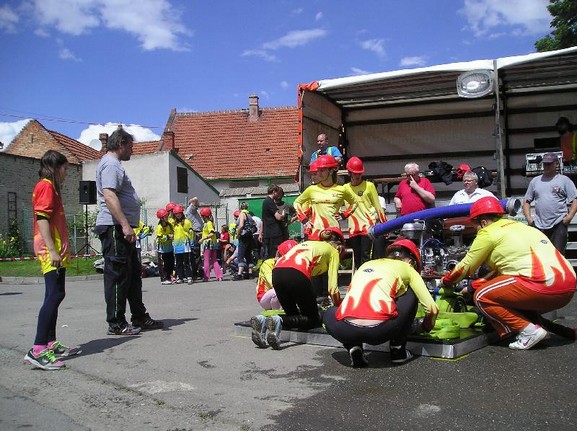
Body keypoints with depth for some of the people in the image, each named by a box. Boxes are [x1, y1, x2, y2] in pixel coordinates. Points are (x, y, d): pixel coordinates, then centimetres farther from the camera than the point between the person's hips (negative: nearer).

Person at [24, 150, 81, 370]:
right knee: (55, 295, -16)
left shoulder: (50, 188, 22)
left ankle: (51, 344, 15)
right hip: (51, 250, -11)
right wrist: (52, 250, -23)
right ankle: (37, 350, -20)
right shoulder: (46, 186, -7)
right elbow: (41, 218, -18)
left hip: (56, 250, 11)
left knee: (55, 296, 10)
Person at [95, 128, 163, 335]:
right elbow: (109, 195, -23)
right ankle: (116, 323, 0)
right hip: (114, 227, -11)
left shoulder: (114, 164, 23)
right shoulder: (110, 164, -10)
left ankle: (140, 318, 23)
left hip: (122, 228, 11)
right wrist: (125, 225, -29)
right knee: (118, 275, -6)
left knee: (133, 273, 15)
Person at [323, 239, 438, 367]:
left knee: (329, 314, 38)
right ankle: (398, 349, 25)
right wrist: (427, 326, 37)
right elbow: (432, 309, 15)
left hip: (345, 331, 2)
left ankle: (354, 348, 14)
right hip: (380, 330, -2)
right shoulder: (407, 268, 20)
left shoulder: (366, 265, 31)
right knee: (411, 295, 26)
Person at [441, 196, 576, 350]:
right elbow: (500, 270, 30)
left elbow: (466, 266, 8)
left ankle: (528, 330, -4)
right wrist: (472, 287, 33)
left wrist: (446, 281, 26)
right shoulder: (518, 226, 25)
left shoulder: (488, 233, 1)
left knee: (482, 297, 4)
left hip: (543, 285, -9)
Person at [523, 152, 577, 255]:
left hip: (559, 224, -3)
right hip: (539, 225, 3)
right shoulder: (535, 181, 15)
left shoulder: (564, 180, 6)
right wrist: (528, 217, 3)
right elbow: (527, 201, 17)